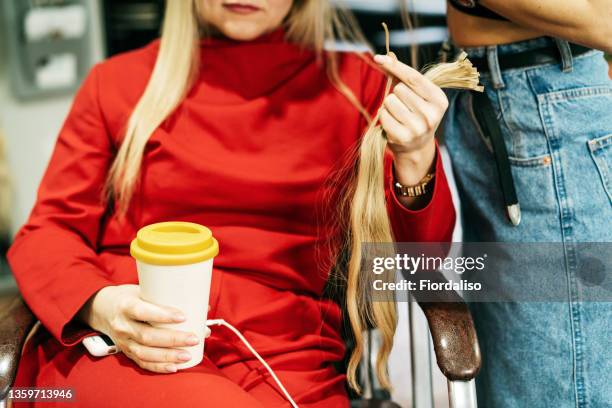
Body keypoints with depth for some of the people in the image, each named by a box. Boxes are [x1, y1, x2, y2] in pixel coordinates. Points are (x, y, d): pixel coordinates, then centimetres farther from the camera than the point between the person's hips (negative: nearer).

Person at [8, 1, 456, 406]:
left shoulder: (354, 83, 12)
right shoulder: (117, 81, 13)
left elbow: (417, 258, 8)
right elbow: (47, 233, 10)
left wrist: (415, 160, -14)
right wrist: (99, 305, -12)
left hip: (282, 359, 1)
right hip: (117, 343, 0)